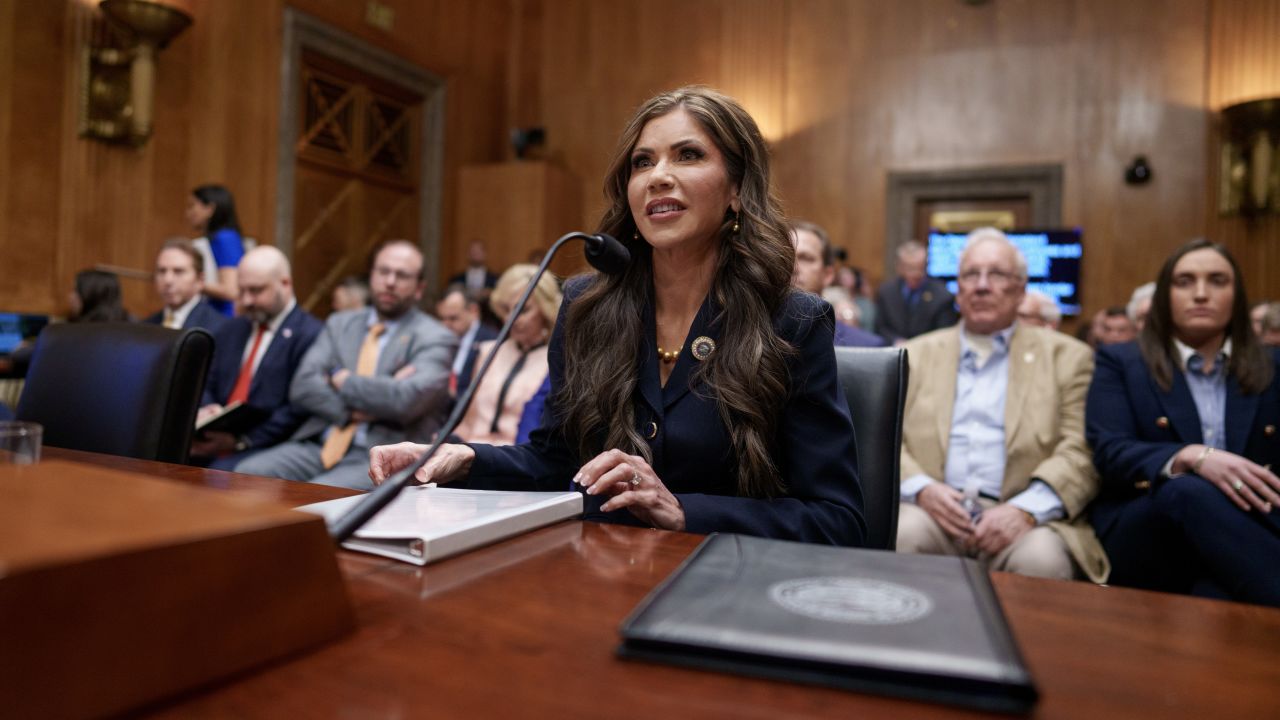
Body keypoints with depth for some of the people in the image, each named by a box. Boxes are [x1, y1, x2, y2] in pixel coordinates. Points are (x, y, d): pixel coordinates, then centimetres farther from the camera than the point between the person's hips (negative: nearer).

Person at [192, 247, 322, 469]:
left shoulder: (310, 335, -6)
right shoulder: (231, 329, 21)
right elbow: (206, 384, 20)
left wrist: (241, 441, -16)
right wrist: (204, 410, -3)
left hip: (266, 450, -7)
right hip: (212, 443, 7)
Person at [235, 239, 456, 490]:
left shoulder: (435, 339, 0)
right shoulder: (340, 323, 16)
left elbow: (407, 400, -18)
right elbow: (303, 386, 4)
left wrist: (342, 379, -4)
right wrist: (355, 410, -11)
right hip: (320, 445, 6)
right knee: (247, 474, -18)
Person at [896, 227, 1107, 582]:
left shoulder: (1067, 356, 13)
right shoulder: (916, 354, 17)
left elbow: (1082, 451, 2)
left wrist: (1026, 509, -16)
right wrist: (921, 489, -12)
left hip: (1021, 519, -1)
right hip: (934, 511, 1)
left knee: (1041, 559, -32)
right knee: (901, 534, -31)